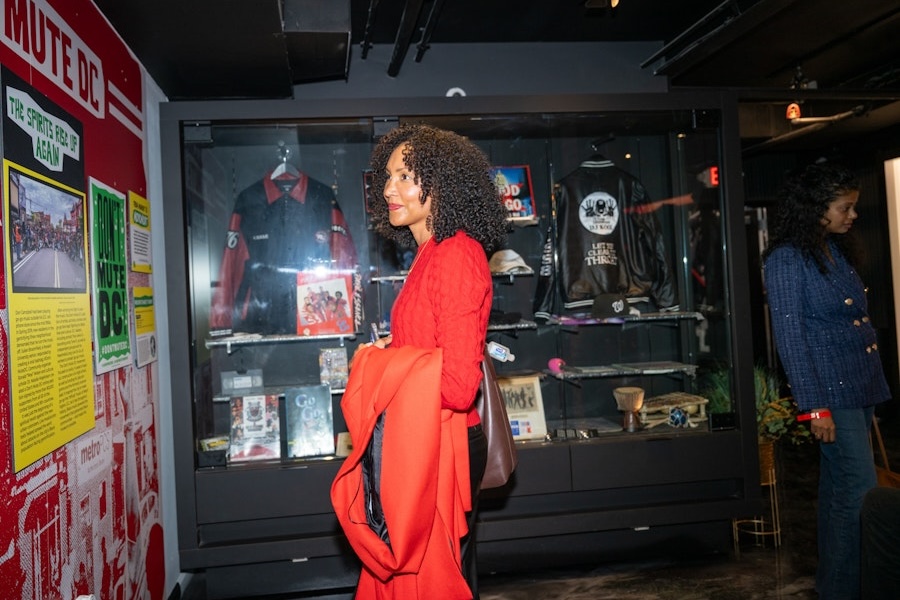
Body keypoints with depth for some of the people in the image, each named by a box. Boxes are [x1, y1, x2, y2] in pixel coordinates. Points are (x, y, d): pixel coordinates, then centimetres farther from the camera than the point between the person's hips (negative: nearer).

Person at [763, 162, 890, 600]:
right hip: (831, 392, -8)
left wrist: (874, 386, 14)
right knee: (860, 493, -5)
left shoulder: (837, 250, 13)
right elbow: (789, 336, -15)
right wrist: (814, 406, -17)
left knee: (838, 492, 14)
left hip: (861, 388, 8)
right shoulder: (786, 259, -12)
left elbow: (857, 320, 17)